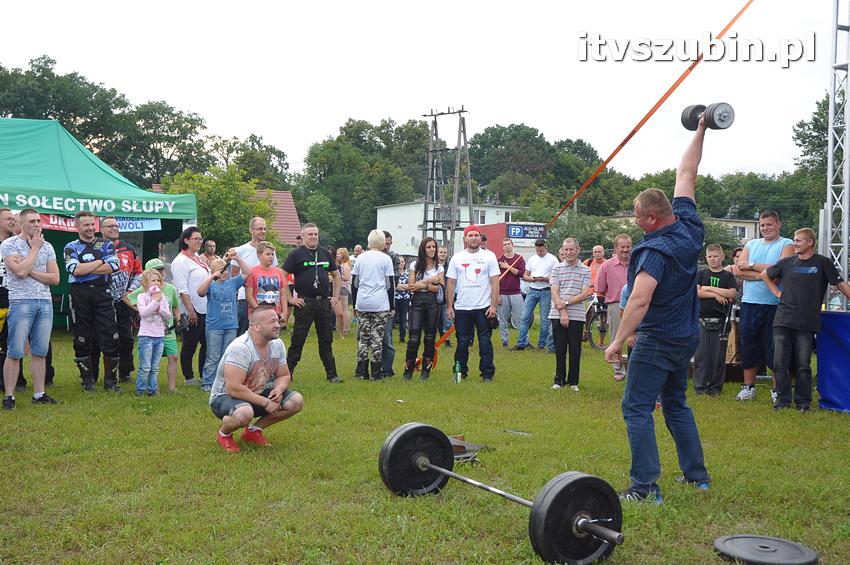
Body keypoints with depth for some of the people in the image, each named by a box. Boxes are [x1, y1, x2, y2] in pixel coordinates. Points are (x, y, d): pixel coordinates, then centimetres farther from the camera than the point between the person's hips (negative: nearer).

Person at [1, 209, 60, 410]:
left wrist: (30, 271, -6)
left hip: (45, 303, 4)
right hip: (21, 302, -4)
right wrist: (34, 248, -6)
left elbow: (55, 278, 6)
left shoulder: (47, 246, 13)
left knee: (40, 352, 6)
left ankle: (39, 394, 12)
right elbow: (20, 272, -16)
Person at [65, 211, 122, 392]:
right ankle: (87, 380, 16)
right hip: (80, 294, 0)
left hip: (103, 293, 1)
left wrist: (85, 268, -8)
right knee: (82, 339, 5)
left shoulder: (106, 245, 11)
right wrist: (99, 262, -6)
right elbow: (76, 270, -11)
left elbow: (112, 267, -7)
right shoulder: (71, 247, 7)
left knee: (111, 337, -3)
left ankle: (111, 379, 8)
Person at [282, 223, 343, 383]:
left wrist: (336, 297, 12)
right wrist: (290, 299, -10)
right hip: (304, 302, -4)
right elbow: (282, 276, -7)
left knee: (326, 340, 9)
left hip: (324, 302, 5)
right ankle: (287, 373, 7)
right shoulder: (296, 254, -2)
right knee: (298, 340, -1)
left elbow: (336, 275, 22)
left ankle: (331, 374, 14)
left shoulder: (325, 254, 13)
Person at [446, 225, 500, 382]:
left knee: (485, 342, 0)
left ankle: (487, 374, 7)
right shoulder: (457, 258, 7)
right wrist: (449, 306, 1)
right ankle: (461, 372, 19)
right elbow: (451, 283, 7)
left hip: (484, 307, -2)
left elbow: (495, 282, -1)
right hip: (462, 308, 2)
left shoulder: (489, 256, 2)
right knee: (462, 342, 8)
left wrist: (493, 305, -9)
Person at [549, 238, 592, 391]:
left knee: (575, 350, 3)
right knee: (560, 349, 5)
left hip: (577, 315, 0)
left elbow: (585, 294, -3)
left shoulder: (585, 270, 5)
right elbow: (555, 292, -1)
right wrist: (562, 312, -11)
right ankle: (559, 380, 15)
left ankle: (573, 381, 13)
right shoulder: (557, 268, 6)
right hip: (558, 315, 0)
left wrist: (566, 302, -13)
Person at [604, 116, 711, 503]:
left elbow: (639, 302, -29)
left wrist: (617, 342, -24)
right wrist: (700, 132, 20)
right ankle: (696, 474, 28)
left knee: (637, 409, -4)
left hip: (658, 340, -9)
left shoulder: (656, 251, -22)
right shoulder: (689, 226, 0)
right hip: (687, 336, 9)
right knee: (676, 404, 21)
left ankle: (645, 486, -5)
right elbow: (686, 174, 12)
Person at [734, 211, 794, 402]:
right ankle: (748, 387, 16)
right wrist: (765, 274, -11)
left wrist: (752, 265, -7)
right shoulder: (751, 245, 14)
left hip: (775, 305, -4)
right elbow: (740, 270, 1)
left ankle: (777, 389, 11)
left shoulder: (786, 245, 2)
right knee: (748, 346, 7)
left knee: (775, 349, 1)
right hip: (750, 303, 4)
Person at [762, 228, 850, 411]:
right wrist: (777, 292, 13)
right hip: (782, 320, 3)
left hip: (806, 323, -3)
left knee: (803, 365, 2)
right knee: (779, 363, 2)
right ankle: (783, 399, 12)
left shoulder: (822, 263, 2)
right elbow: (765, 274, 24)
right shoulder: (787, 263, 10)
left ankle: (803, 402, 12)